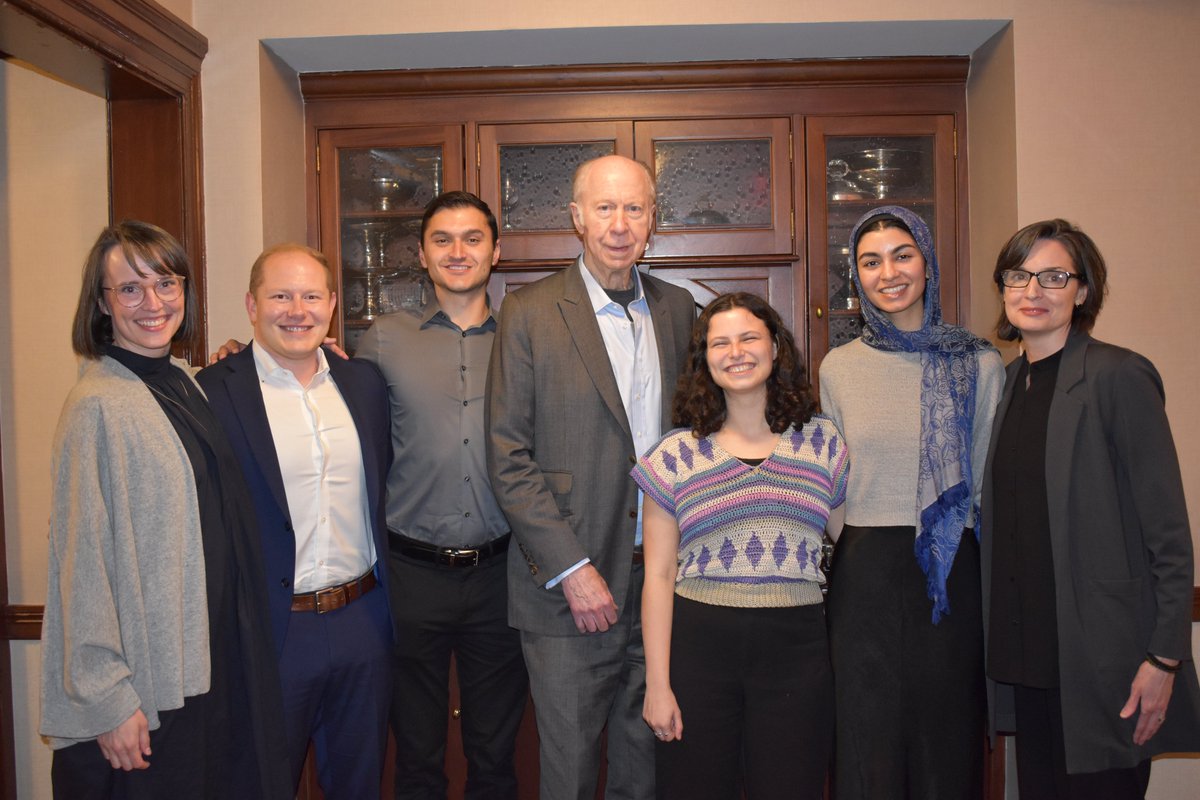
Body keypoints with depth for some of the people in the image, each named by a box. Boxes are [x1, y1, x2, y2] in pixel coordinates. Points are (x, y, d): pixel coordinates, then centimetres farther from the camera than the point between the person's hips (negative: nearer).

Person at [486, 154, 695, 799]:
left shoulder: (678, 309, 8)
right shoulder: (529, 312, -6)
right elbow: (508, 458, -9)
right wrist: (571, 569, -14)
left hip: (664, 577, 4)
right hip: (568, 585, -3)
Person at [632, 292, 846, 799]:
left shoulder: (822, 442, 6)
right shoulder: (677, 454, 3)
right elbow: (659, 575, 2)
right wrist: (657, 684, -2)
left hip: (796, 648, 1)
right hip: (698, 645, 0)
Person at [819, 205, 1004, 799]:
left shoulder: (979, 364, 0)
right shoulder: (839, 367, 5)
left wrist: (997, 586, -1)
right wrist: (829, 563, 6)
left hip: (952, 572, -1)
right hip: (863, 574, 1)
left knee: (947, 743, 11)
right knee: (867, 746, 10)